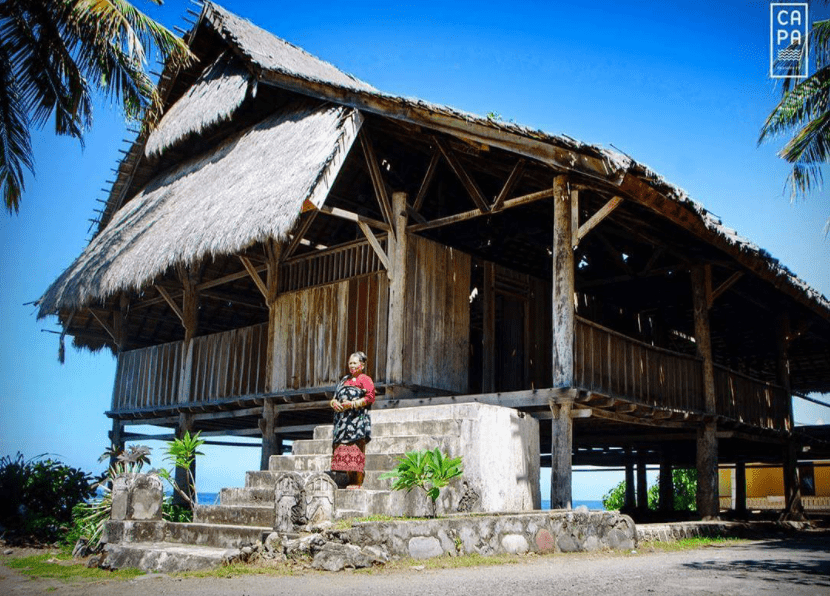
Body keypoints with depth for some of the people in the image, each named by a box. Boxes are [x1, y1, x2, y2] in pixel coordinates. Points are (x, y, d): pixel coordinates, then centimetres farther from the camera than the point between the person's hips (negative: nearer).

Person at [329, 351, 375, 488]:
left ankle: (358, 482, -8)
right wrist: (334, 402, 1)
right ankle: (351, 481, 6)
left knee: (356, 450, -10)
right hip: (342, 419, 7)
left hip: (357, 419, -6)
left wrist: (353, 404, -15)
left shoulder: (365, 379, 2)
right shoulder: (344, 380, 23)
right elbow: (336, 396, 23)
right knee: (344, 450, 1)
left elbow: (370, 397, -8)